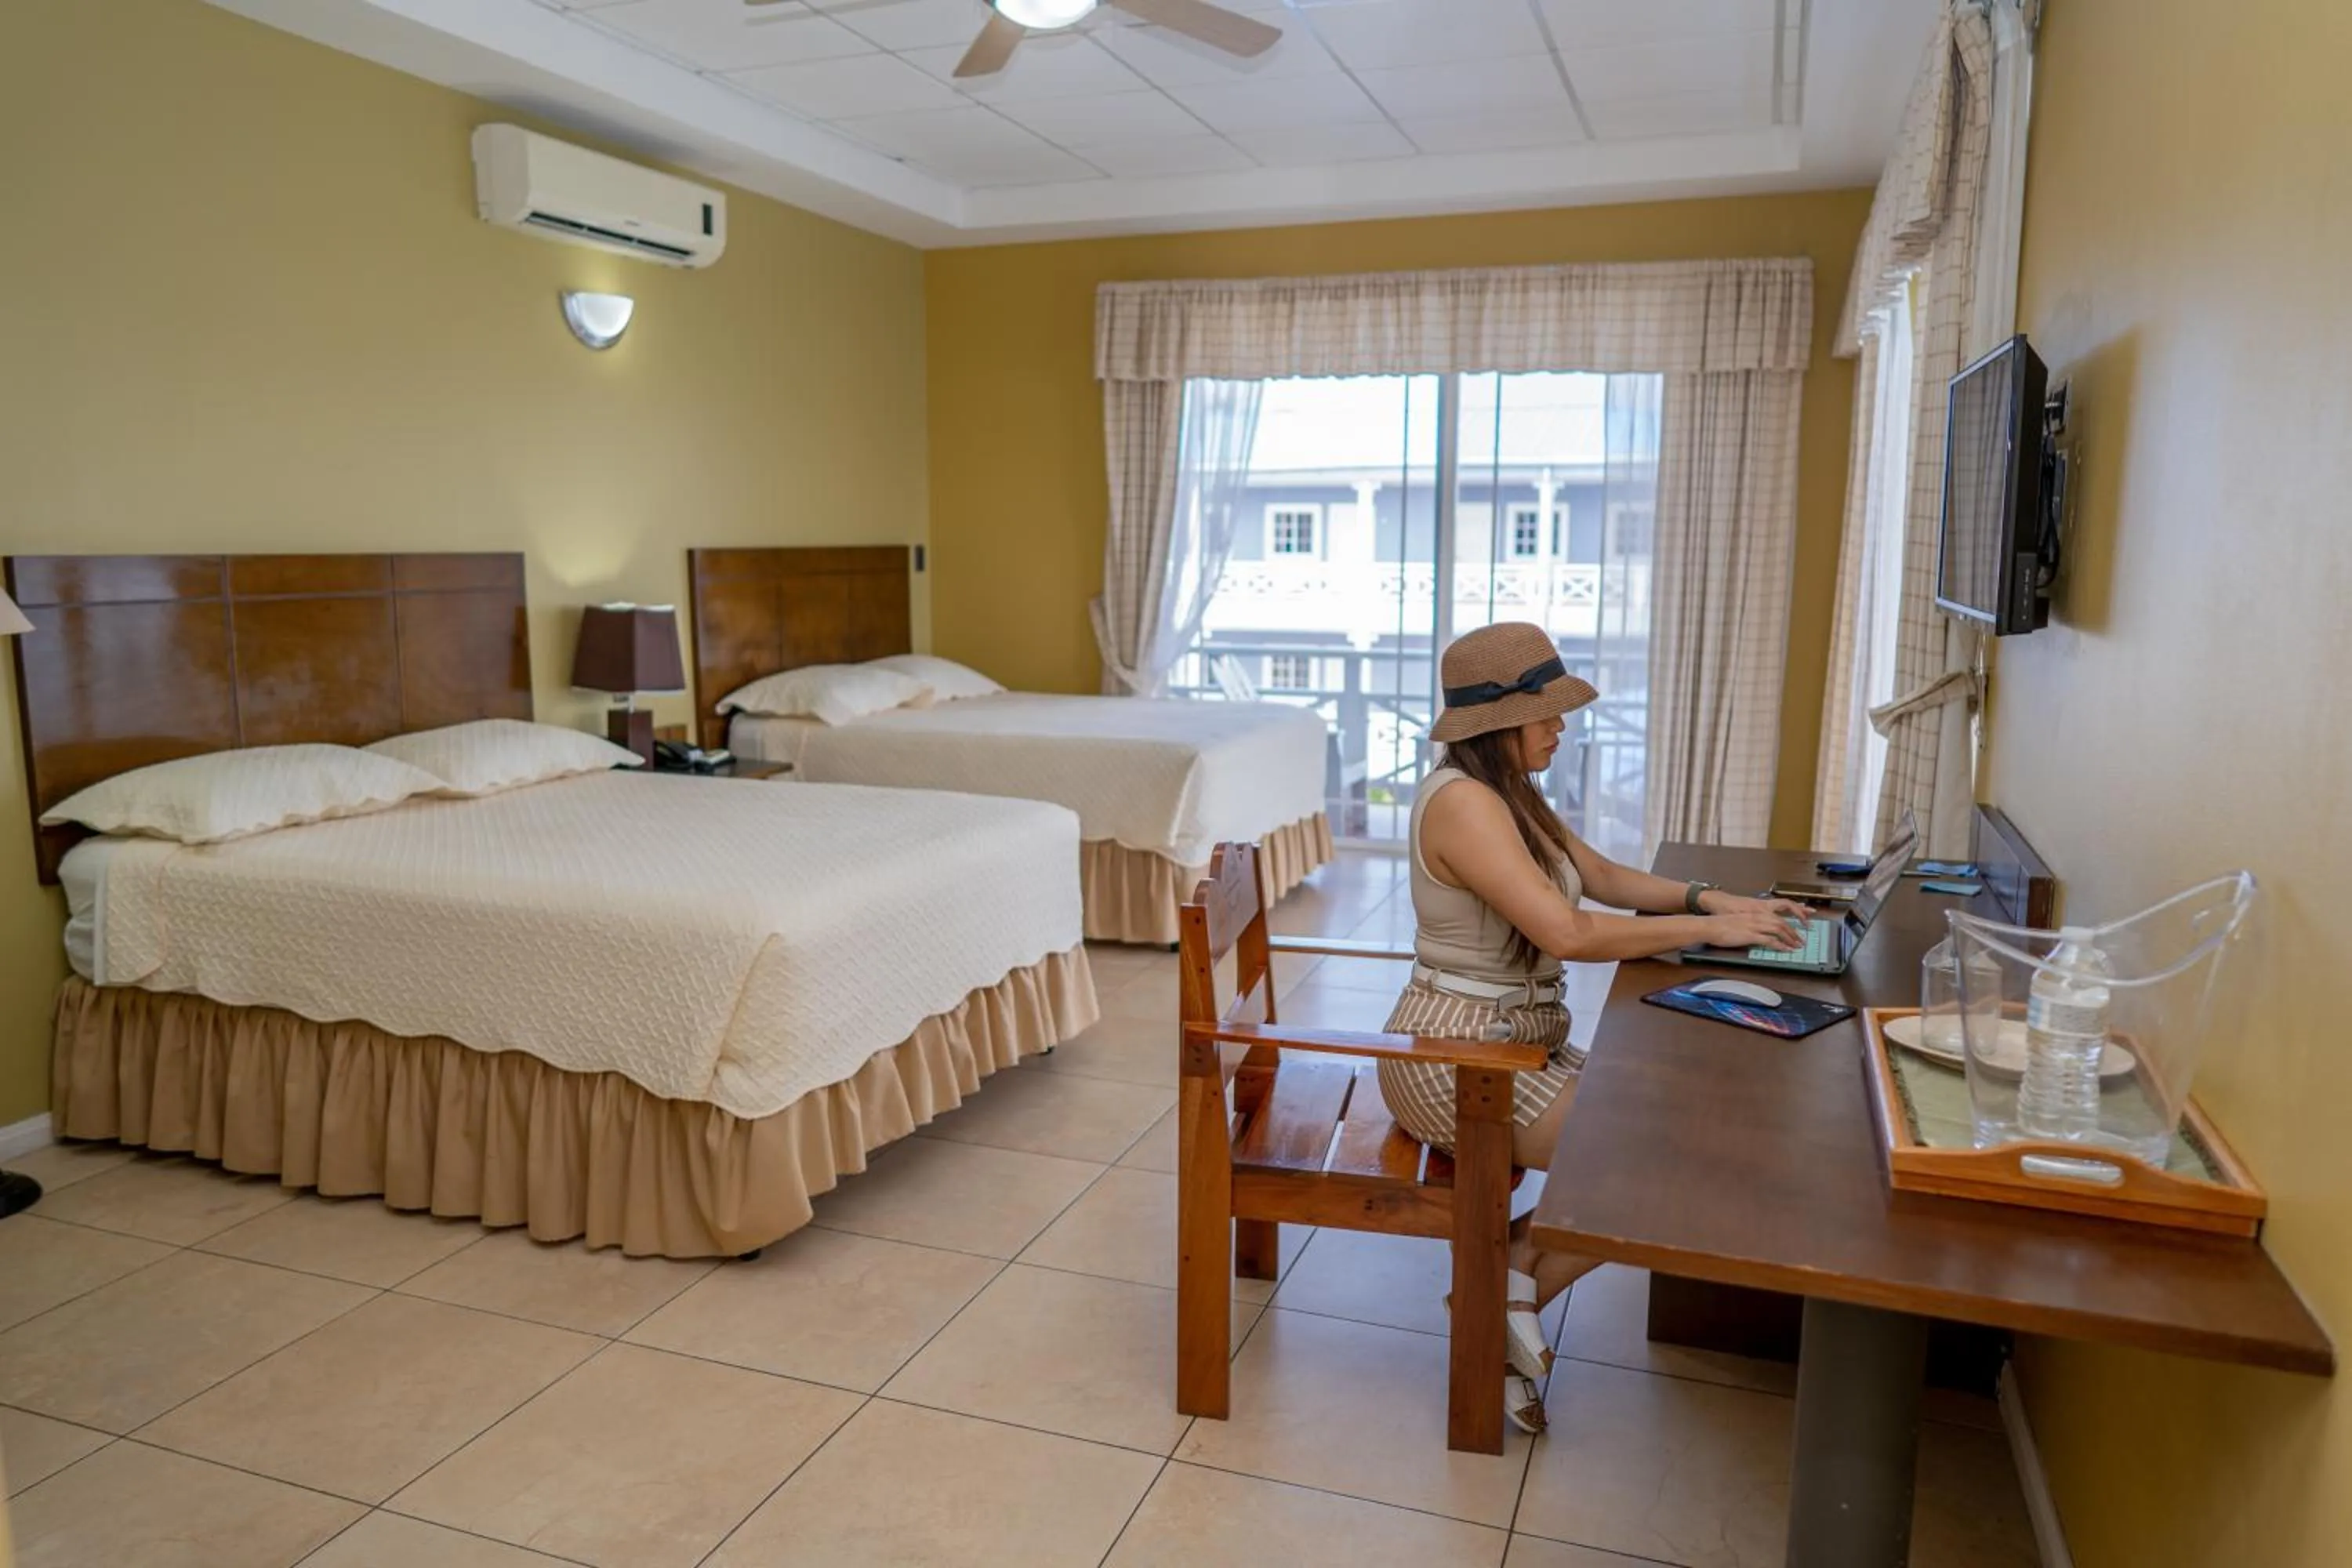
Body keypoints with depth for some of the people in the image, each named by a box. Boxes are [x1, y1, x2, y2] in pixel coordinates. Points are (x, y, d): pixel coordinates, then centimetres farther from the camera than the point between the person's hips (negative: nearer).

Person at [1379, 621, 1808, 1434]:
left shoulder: (1510, 793, 9)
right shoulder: (1462, 801, -22)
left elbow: (1604, 875, 17)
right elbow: (1566, 931, -28)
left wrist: (1711, 898, 2)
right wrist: (1707, 930, -20)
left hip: (1519, 1037, 10)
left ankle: (1510, 1276, 11)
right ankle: (1514, 1292, 7)